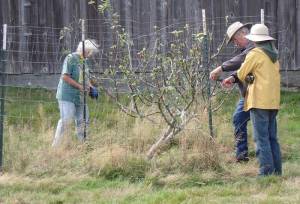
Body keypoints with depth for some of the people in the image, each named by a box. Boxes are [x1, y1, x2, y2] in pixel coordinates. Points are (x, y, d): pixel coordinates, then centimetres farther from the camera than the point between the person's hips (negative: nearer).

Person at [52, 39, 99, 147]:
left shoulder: (84, 61, 12)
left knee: (82, 121, 8)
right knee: (66, 120, -13)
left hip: (80, 97, 8)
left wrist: (90, 86, 5)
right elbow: (65, 77, -18)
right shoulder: (71, 58, -13)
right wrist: (80, 86, -20)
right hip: (67, 96, -8)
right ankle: (56, 144, -8)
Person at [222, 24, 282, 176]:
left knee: (261, 138, -7)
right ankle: (276, 170, 12)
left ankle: (266, 171, -11)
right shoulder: (274, 55, 15)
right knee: (272, 137, 12)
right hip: (273, 102, 8)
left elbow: (242, 74, -1)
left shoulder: (255, 54, -9)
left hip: (259, 101, -8)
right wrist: (233, 78, 13)